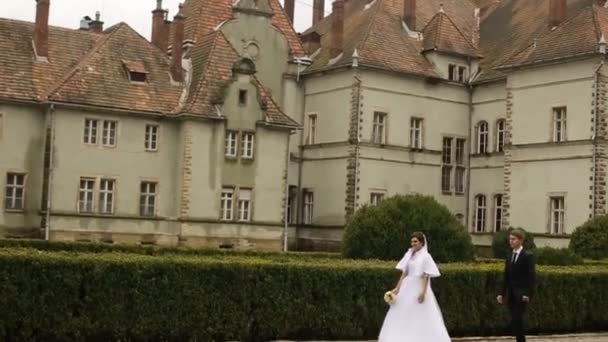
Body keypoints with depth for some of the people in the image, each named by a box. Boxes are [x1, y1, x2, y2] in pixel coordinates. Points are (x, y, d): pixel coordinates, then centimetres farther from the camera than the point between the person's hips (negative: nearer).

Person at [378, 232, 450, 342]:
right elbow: (404, 273, 10)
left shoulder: (426, 256, -7)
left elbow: (426, 276, -12)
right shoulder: (409, 255, 9)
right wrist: (397, 289, 4)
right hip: (407, 288, 6)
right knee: (403, 316, 6)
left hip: (419, 288, -6)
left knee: (422, 318, -2)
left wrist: (423, 292, -21)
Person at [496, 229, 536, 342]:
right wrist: (502, 293, 9)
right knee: (515, 321, 6)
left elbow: (532, 276, -11)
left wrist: (528, 294, -19)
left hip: (521, 294, -6)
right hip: (511, 294, 6)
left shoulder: (528, 256, -6)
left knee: (518, 319, -12)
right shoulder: (509, 256, 14)